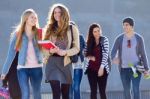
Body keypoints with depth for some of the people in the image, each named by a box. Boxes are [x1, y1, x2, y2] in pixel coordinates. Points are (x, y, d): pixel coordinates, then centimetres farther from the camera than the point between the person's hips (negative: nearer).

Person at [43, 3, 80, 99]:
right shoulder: (49, 28, 11)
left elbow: (77, 48, 0)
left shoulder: (72, 28, 4)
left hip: (65, 62, -1)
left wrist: (65, 52, -17)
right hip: (52, 62, 1)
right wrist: (50, 51, -14)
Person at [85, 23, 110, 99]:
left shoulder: (104, 40, -3)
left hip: (102, 69, -4)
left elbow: (105, 54, -11)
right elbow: (86, 54, 14)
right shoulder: (89, 41, 7)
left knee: (102, 91, -3)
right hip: (91, 69, 4)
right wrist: (90, 57, -8)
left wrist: (102, 67, -20)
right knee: (93, 91, 5)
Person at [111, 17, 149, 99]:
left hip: (136, 67, -2)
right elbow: (113, 52, -9)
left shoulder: (139, 38, -2)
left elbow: (143, 54, 1)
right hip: (124, 69, 2)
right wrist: (114, 58, -34)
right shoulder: (119, 38, -1)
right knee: (126, 91, 8)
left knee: (136, 89, -13)